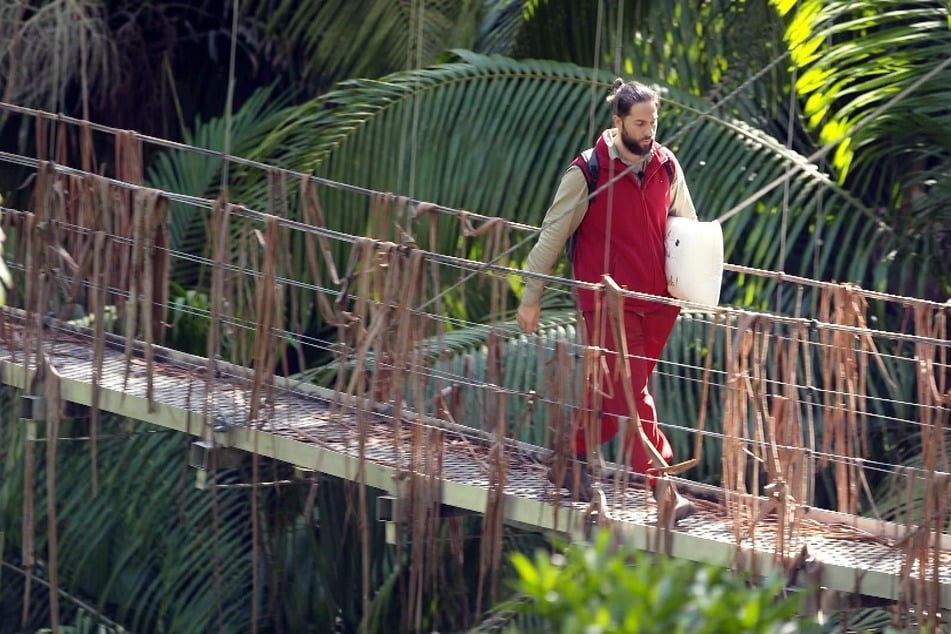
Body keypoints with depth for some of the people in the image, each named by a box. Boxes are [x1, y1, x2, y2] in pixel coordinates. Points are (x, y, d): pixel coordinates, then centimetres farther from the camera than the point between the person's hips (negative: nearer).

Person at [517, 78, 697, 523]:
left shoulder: (667, 168, 5)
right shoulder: (588, 172, -9)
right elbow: (553, 235, -3)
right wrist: (531, 298, -3)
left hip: (657, 302, 5)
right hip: (607, 299, -5)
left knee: (613, 391, 12)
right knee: (630, 392, -9)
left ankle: (572, 462, 28)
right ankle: (661, 487, -10)